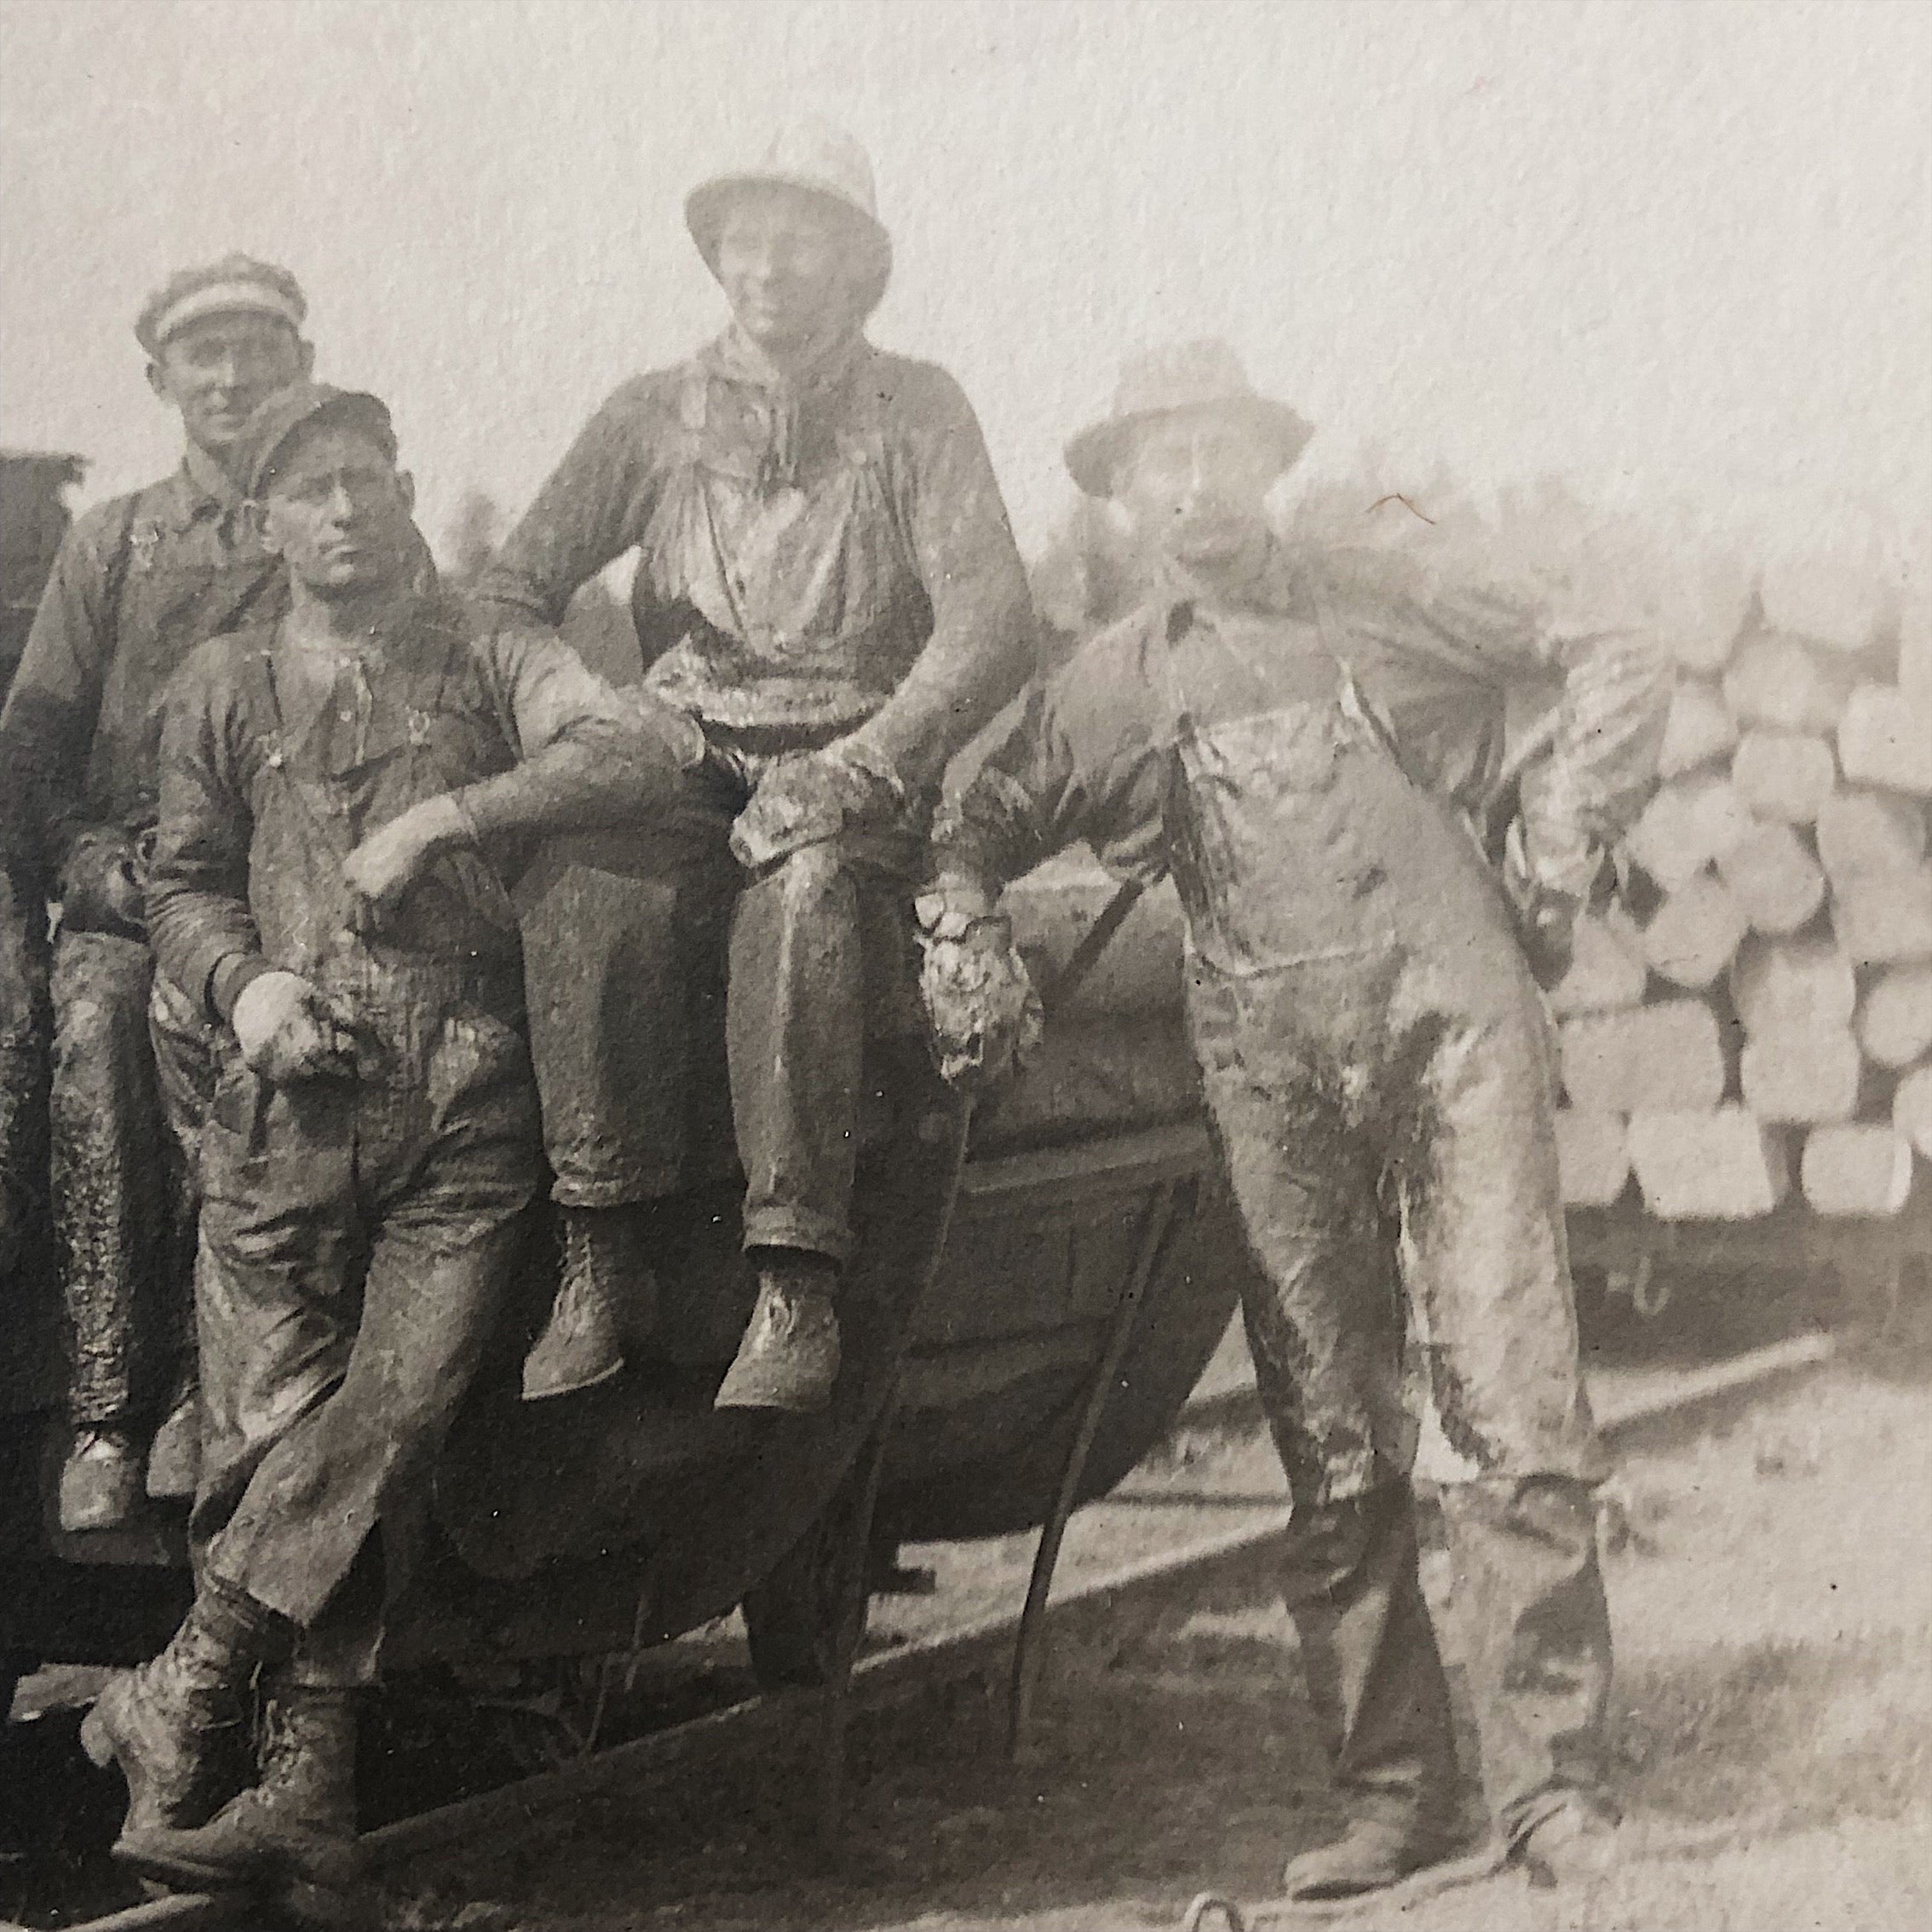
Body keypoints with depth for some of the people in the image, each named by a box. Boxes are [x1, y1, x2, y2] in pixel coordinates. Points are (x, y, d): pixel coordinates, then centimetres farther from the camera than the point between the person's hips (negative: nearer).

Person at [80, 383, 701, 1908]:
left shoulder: (489, 663, 16)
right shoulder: (230, 689, 21)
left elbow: (645, 750, -1)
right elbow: (183, 881, 20)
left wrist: (444, 818, -9)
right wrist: (244, 982, -2)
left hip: (468, 1094, -1)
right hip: (294, 1096, 1)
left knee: (391, 1414, -15)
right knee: (274, 1421, -7)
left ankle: (184, 1695, -9)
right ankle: (306, 1790, -3)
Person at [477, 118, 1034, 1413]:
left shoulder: (917, 414, 7)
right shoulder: (655, 418, 14)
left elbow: (992, 628, -4)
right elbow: (513, 593, 10)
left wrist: (856, 768, -17)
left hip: (855, 778, -2)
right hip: (685, 764, 2)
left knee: (804, 891, -37)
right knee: (590, 891, -32)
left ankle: (799, 1289, -36)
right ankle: (604, 1262, -28)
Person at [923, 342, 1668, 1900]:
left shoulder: (1380, 608, 12)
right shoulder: (1114, 687, 15)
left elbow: (1615, 663, 18)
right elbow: (978, 823, 20)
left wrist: (1563, 835, 7)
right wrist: (963, 925, -1)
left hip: (1452, 1011, -2)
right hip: (1272, 1058, 2)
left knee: (1515, 1406, -8)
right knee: (1333, 1447, 3)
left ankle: (1553, 1783, -2)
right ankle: (1393, 1791, 11)